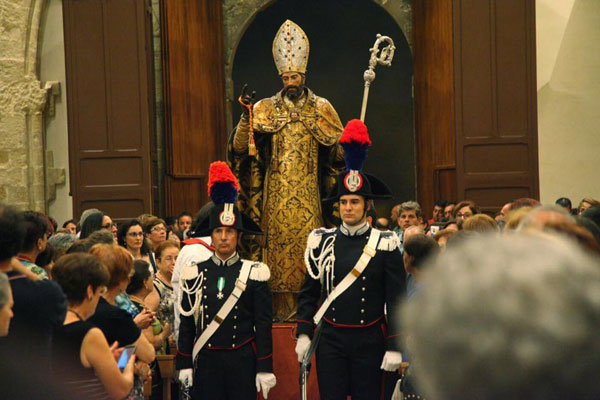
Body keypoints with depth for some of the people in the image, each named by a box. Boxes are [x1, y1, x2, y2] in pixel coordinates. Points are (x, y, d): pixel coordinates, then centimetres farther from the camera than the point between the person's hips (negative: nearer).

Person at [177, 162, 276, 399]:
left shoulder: (254, 274, 0)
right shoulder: (195, 274, 4)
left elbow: (264, 325, -2)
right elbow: (186, 323, 7)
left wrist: (265, 368, -5)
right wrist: (184, 364, 4)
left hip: (243, 361, -1)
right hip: (206, 360, 1)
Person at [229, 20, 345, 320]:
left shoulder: (320, 108, 10)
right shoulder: (265, 109, 9)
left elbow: (340, 148, 13)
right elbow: (239, 147, -1)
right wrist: (246, 114, -12)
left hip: (308, 190, 0)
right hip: (277, 191, 0)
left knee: (309, 239, -8)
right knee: (278, 239, -4)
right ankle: (282, 304, 0)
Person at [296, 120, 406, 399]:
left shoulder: (385, 245, -3)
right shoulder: (322, 242, 4)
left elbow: (396, 301, -3)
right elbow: (308, 293, 9)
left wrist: (394, 348, -7)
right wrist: (304, 334, 1)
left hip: (369, 342, -1)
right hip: (330, 341, 2)